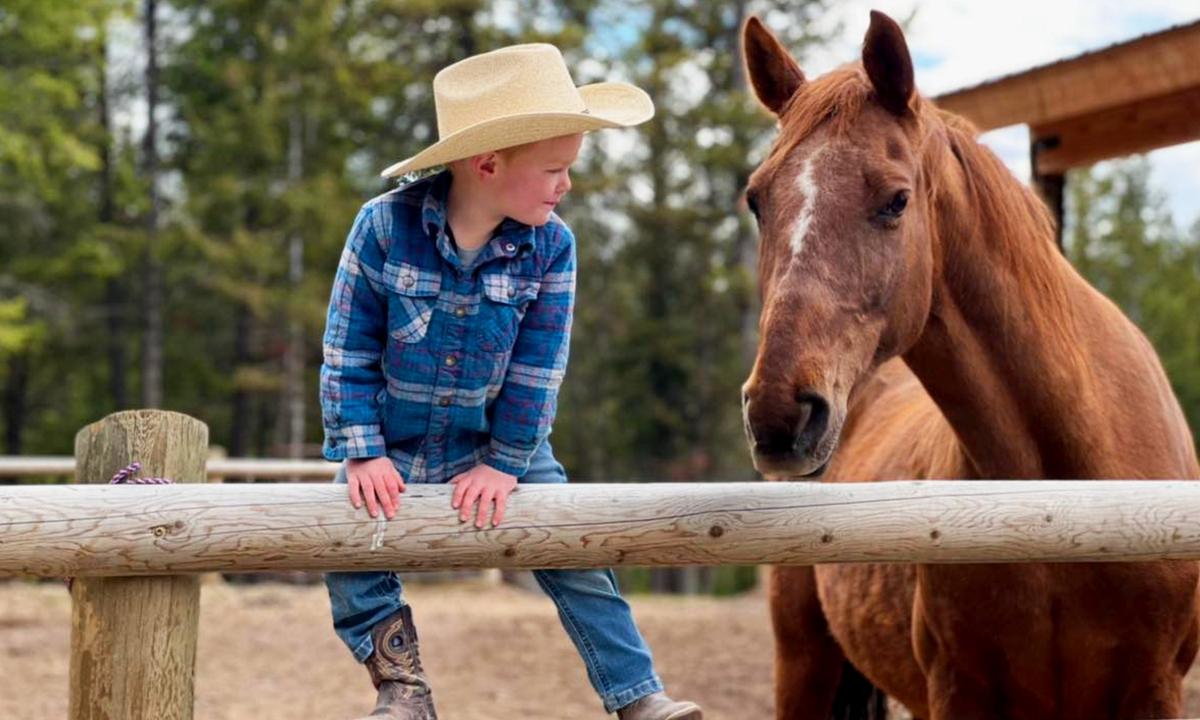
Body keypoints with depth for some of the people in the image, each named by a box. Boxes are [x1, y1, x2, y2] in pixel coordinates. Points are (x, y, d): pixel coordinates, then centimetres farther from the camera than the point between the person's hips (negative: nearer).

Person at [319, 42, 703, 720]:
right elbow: (348, 353, -14)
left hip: (501, 443, 1)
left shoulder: (551, 246, -16)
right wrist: (362, 452, -18)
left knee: (575, 558, -5)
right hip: (394, 445, -1)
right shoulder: (384, 226, -21)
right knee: (353, 563, -7)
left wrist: (506, 462, -14)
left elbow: (538, 370, -11)